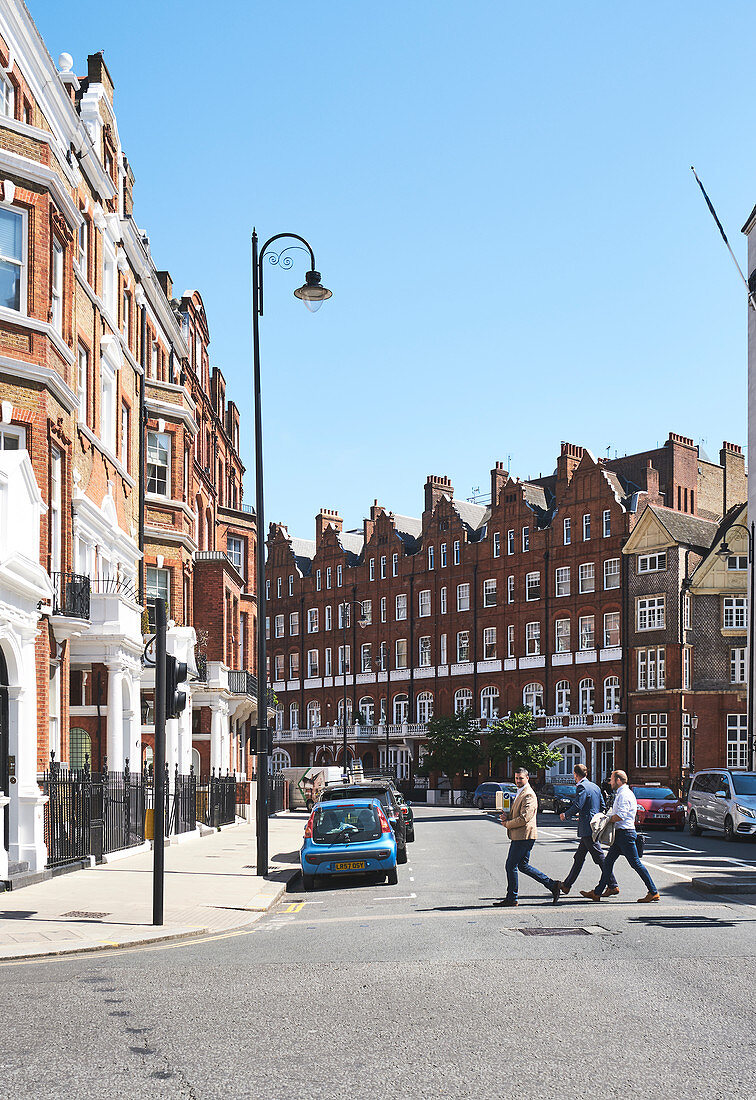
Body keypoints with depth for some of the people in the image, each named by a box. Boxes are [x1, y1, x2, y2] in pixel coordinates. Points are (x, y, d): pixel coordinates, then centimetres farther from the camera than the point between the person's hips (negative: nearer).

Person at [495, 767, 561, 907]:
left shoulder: (528, 795, -15)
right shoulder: (520, 793, 18)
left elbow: (524, 819, -22)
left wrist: (507, 824, -10)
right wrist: (507, 816, 6)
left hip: (524, 836, -10)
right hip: (518, 836, 10)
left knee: (511, 865, -5)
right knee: (523, 866, 13)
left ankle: (511, 898, 4)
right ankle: (552, 885, 16)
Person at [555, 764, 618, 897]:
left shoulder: (582, 787, -13)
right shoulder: (595, 786, 15)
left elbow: (577, 806, -19)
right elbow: (602, 806, 18)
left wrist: (565, 815, -2)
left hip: (587, 828, -10)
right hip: (594, 825, 10)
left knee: (600, 858, -6)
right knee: (579, 857, 14)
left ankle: (613, 885, -4)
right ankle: (567, 885, 20)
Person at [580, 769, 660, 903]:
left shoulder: (624, 794, -15)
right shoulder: (621, 794, 19)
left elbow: (620, 816, -24)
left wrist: (607, 820, -12)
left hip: (625, 833, -11)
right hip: (621, 834, 11)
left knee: (636, 863, -6)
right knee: (608, 862, 9)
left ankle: (653, 893, -1)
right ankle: (597, 893, 11)